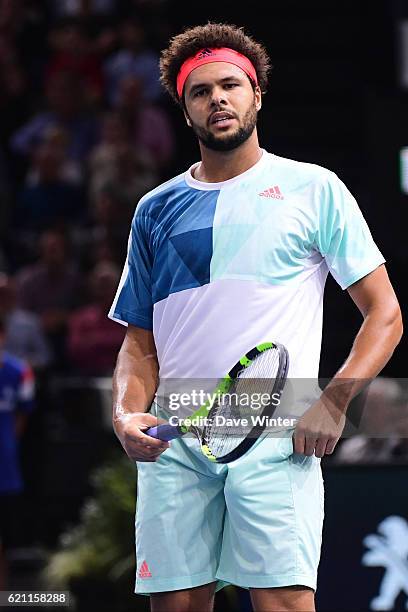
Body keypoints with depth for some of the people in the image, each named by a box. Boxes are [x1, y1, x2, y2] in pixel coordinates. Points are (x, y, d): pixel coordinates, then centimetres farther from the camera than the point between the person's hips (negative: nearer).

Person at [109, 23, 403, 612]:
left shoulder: (314, 188, 6)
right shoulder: (156, 209, 17)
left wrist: (334, 402, -11)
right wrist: (127, 414, -1)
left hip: (276, 438, -3)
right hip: (172, 444, 3)